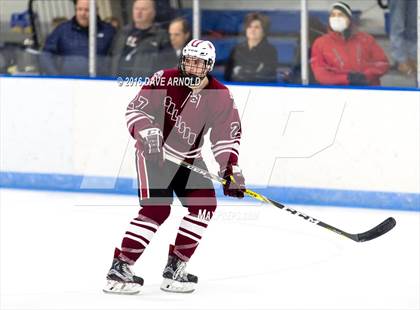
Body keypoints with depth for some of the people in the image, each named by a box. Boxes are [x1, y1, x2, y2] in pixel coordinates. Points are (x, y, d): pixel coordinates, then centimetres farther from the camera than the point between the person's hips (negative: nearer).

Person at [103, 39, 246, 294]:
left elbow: (228, 136, -5)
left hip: (188, 158, 5)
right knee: (156, 209, -19)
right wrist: (149, 133, -31)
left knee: (204, 204, -7)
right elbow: (136, 110, -15)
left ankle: (175, 265, 4)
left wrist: (232, 170, -16)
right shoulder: (164, 81, -17)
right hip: (153, 153, -5)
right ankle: (119, 268, -19)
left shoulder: (221, 97, -7)